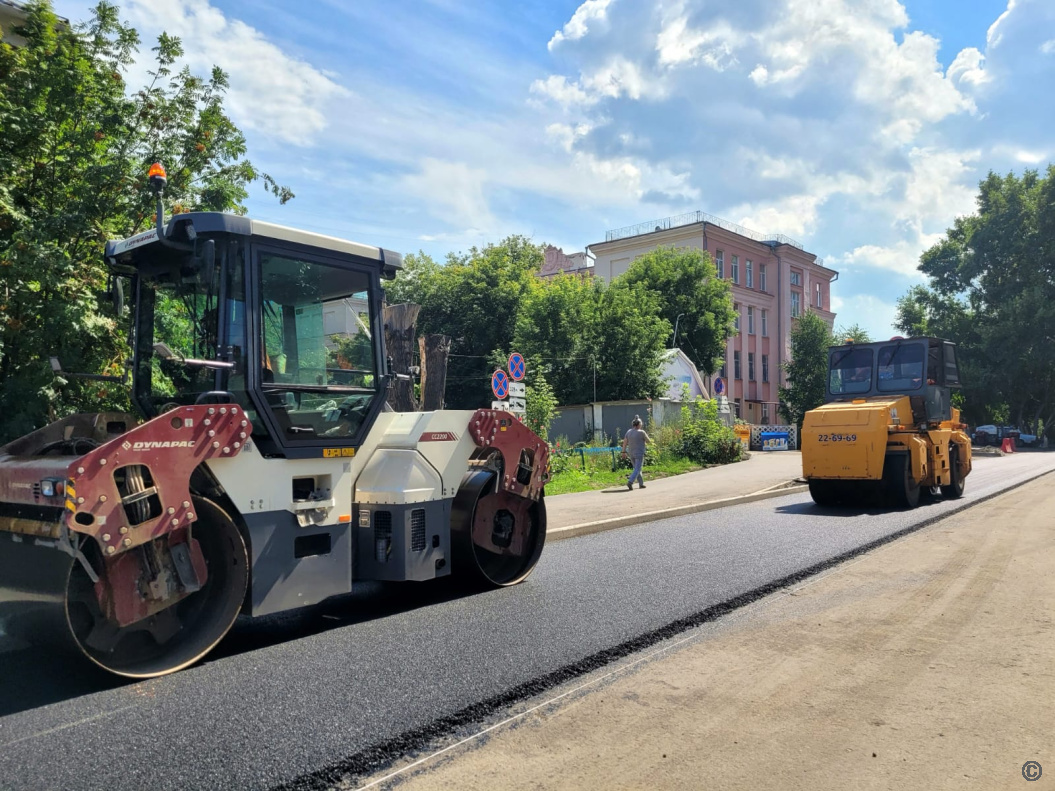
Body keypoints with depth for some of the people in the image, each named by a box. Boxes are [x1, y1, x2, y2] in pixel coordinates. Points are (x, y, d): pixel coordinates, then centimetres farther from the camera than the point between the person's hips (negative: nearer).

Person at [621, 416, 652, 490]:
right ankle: (630, 482, -24)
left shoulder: (629, 432, 2)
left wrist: (624, 451, 3)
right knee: (637, 469, -7)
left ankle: (641, 484, 24)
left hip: (631, 453, 6)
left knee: (637, 468, 19)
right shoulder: (641, 432, -14)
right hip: (639, 453, -6)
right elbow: (648, 441, -5)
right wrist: (646, 436, 13)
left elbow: (625, 442, -1)